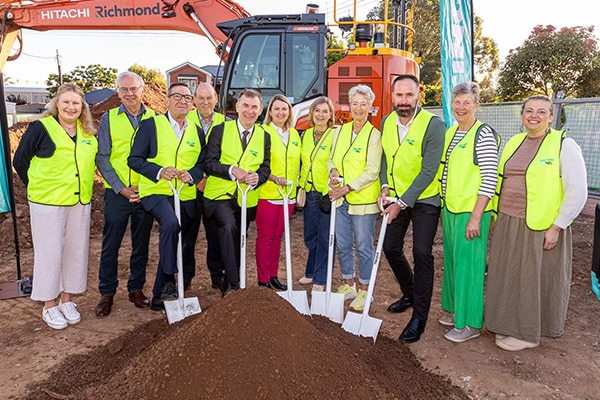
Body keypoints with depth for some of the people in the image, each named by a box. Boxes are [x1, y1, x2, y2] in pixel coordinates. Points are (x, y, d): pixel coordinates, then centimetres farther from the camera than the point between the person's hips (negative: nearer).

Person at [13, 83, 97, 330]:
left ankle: (66, 299, 26)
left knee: (76, 251, 10)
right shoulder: (40, 128, -6)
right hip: (48, 204, -4)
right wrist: (39, 188, 5)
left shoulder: (88, 133, 7)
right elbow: (20, 162, 1)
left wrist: (83, 188, 12)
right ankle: (49, 306, 18)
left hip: (80, 203, 4)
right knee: (50, 253, 4)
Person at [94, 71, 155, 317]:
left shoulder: (153, 119, 5)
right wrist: (121, 188, -9)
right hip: (117, 193, -1)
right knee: (110, 245, 4)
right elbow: (102, 158, 0)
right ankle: (107, 293, 18)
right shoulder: (108, 119, 3)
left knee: (141, 244, 10)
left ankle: (136, 289, 24)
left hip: (145, 193, 1)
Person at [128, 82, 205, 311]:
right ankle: (168, 280, -18)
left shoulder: (197, 131, 14)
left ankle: (159, 296, 23)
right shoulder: (151, 125, 1)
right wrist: (159, 171, -19)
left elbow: (202, 163, 14)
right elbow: (134, 159, -3)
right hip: (156, 192, -5)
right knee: (170, 223, -34)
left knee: (181, 246, 7)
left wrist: (192, 175, -8)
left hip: (186, 196, 5)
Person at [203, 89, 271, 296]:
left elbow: (266, 166, 9)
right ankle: (232, 284, -23)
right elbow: (209, 163, -6)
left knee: (237, 242, 12)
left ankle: (229, 285, 29)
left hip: (247, 199, 4)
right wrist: (232, 170, -22)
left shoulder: (264, 136, 9)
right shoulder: (221, 130, -1)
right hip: (220, 195, -3)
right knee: (228, 226, -29)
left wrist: (258, 176, -14)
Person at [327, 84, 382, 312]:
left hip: (363, 199, -5)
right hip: (340, 199, 6)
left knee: (364, 246, 4)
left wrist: (347, 188, -18)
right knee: (343, 245, 13)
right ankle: (348, 285, 30)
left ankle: (363, 291, 18)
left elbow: (372, 172, -12)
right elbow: (331, 158, 16)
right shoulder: (340, 131, 10)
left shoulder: (374, 135, -6)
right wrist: (333, 171, -6)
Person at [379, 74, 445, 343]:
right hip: (396, 196, 6)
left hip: (424, 199, -6)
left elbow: (428, 171, -21)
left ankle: (419, 318, 2)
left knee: (421, 253, -11)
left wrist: (402, 204, -23)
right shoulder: (387, 122, 1)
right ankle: (409, 293, 36)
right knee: (390, 247, 10)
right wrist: (385, 187, -5)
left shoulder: (433, 125, -18)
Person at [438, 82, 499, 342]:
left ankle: (470, 323, 14)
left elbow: (489, 179, -16)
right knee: (452, 260, 16)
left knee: (467, 263, -1)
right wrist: (444, 206, 15)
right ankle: (456, 309, 34)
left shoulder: (484, 134, -12)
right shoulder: (450, 133, 12)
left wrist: (476, 216, -19)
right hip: (449, 208, 8)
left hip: (471, 211, -8)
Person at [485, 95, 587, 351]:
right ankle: (510, 324, 32)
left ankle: (528, 334, 23)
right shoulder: (514, 142, 10)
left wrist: (556, 227, -14)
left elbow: (577, 191, -11)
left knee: (534, 279, 6)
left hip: (541, 228, -5)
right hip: (507, 224, 6)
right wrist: (496, 216, 13)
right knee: (508, 276, 14)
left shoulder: (564, 145, -8)